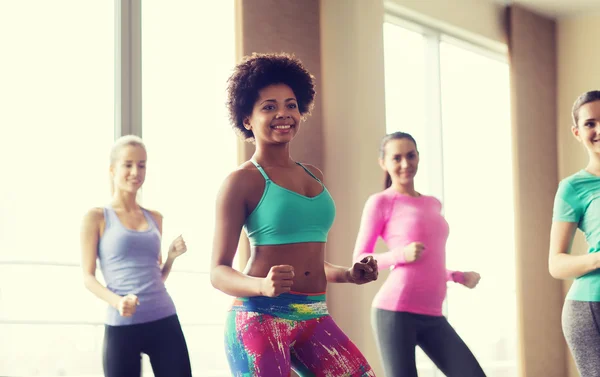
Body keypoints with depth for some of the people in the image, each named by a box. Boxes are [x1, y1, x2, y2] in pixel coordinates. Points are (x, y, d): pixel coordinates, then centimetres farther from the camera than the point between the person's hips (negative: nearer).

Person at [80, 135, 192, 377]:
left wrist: (172, 257, 2)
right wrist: (116, 301, -18)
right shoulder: (97, 217, 2)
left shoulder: (155, 218, 14)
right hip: (122, 326, -4)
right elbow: (88, 277, -1)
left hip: (164, 320, 4)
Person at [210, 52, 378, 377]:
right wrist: (263, 286, -26)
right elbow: (218, 272, -8)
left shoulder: (314, 176, 14)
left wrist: (348, 275, 8)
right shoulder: (242, 181, -5)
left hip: (315, 317, 6)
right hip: (260, 317, -6)